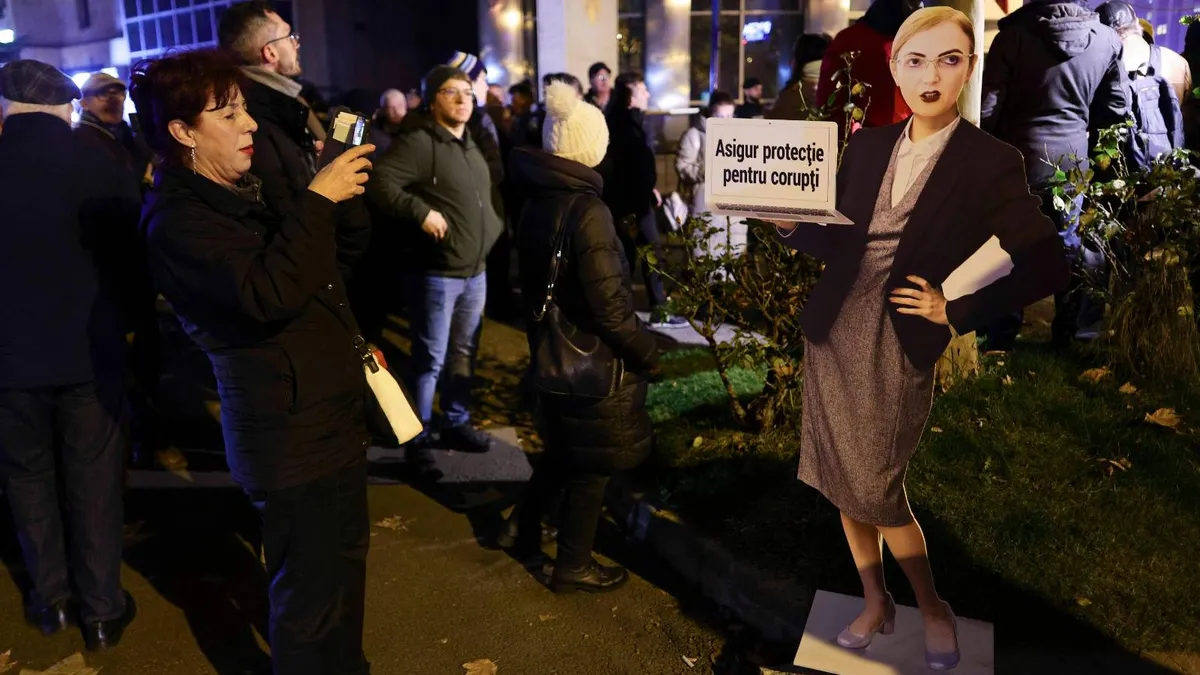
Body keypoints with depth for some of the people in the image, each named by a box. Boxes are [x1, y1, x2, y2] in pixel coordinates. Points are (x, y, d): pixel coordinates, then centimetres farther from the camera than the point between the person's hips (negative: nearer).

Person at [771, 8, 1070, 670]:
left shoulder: (991, 163, -7)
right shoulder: (867, 145, 6)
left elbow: (1047, 267, -5)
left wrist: (957, 313, -9)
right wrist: (790, 224, -7)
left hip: (899, 344, -4)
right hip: (833, 330, 5)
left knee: (875, 489, -1)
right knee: (842, 482, 10)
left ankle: (933, 606, 25)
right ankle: (875, 603, 30)